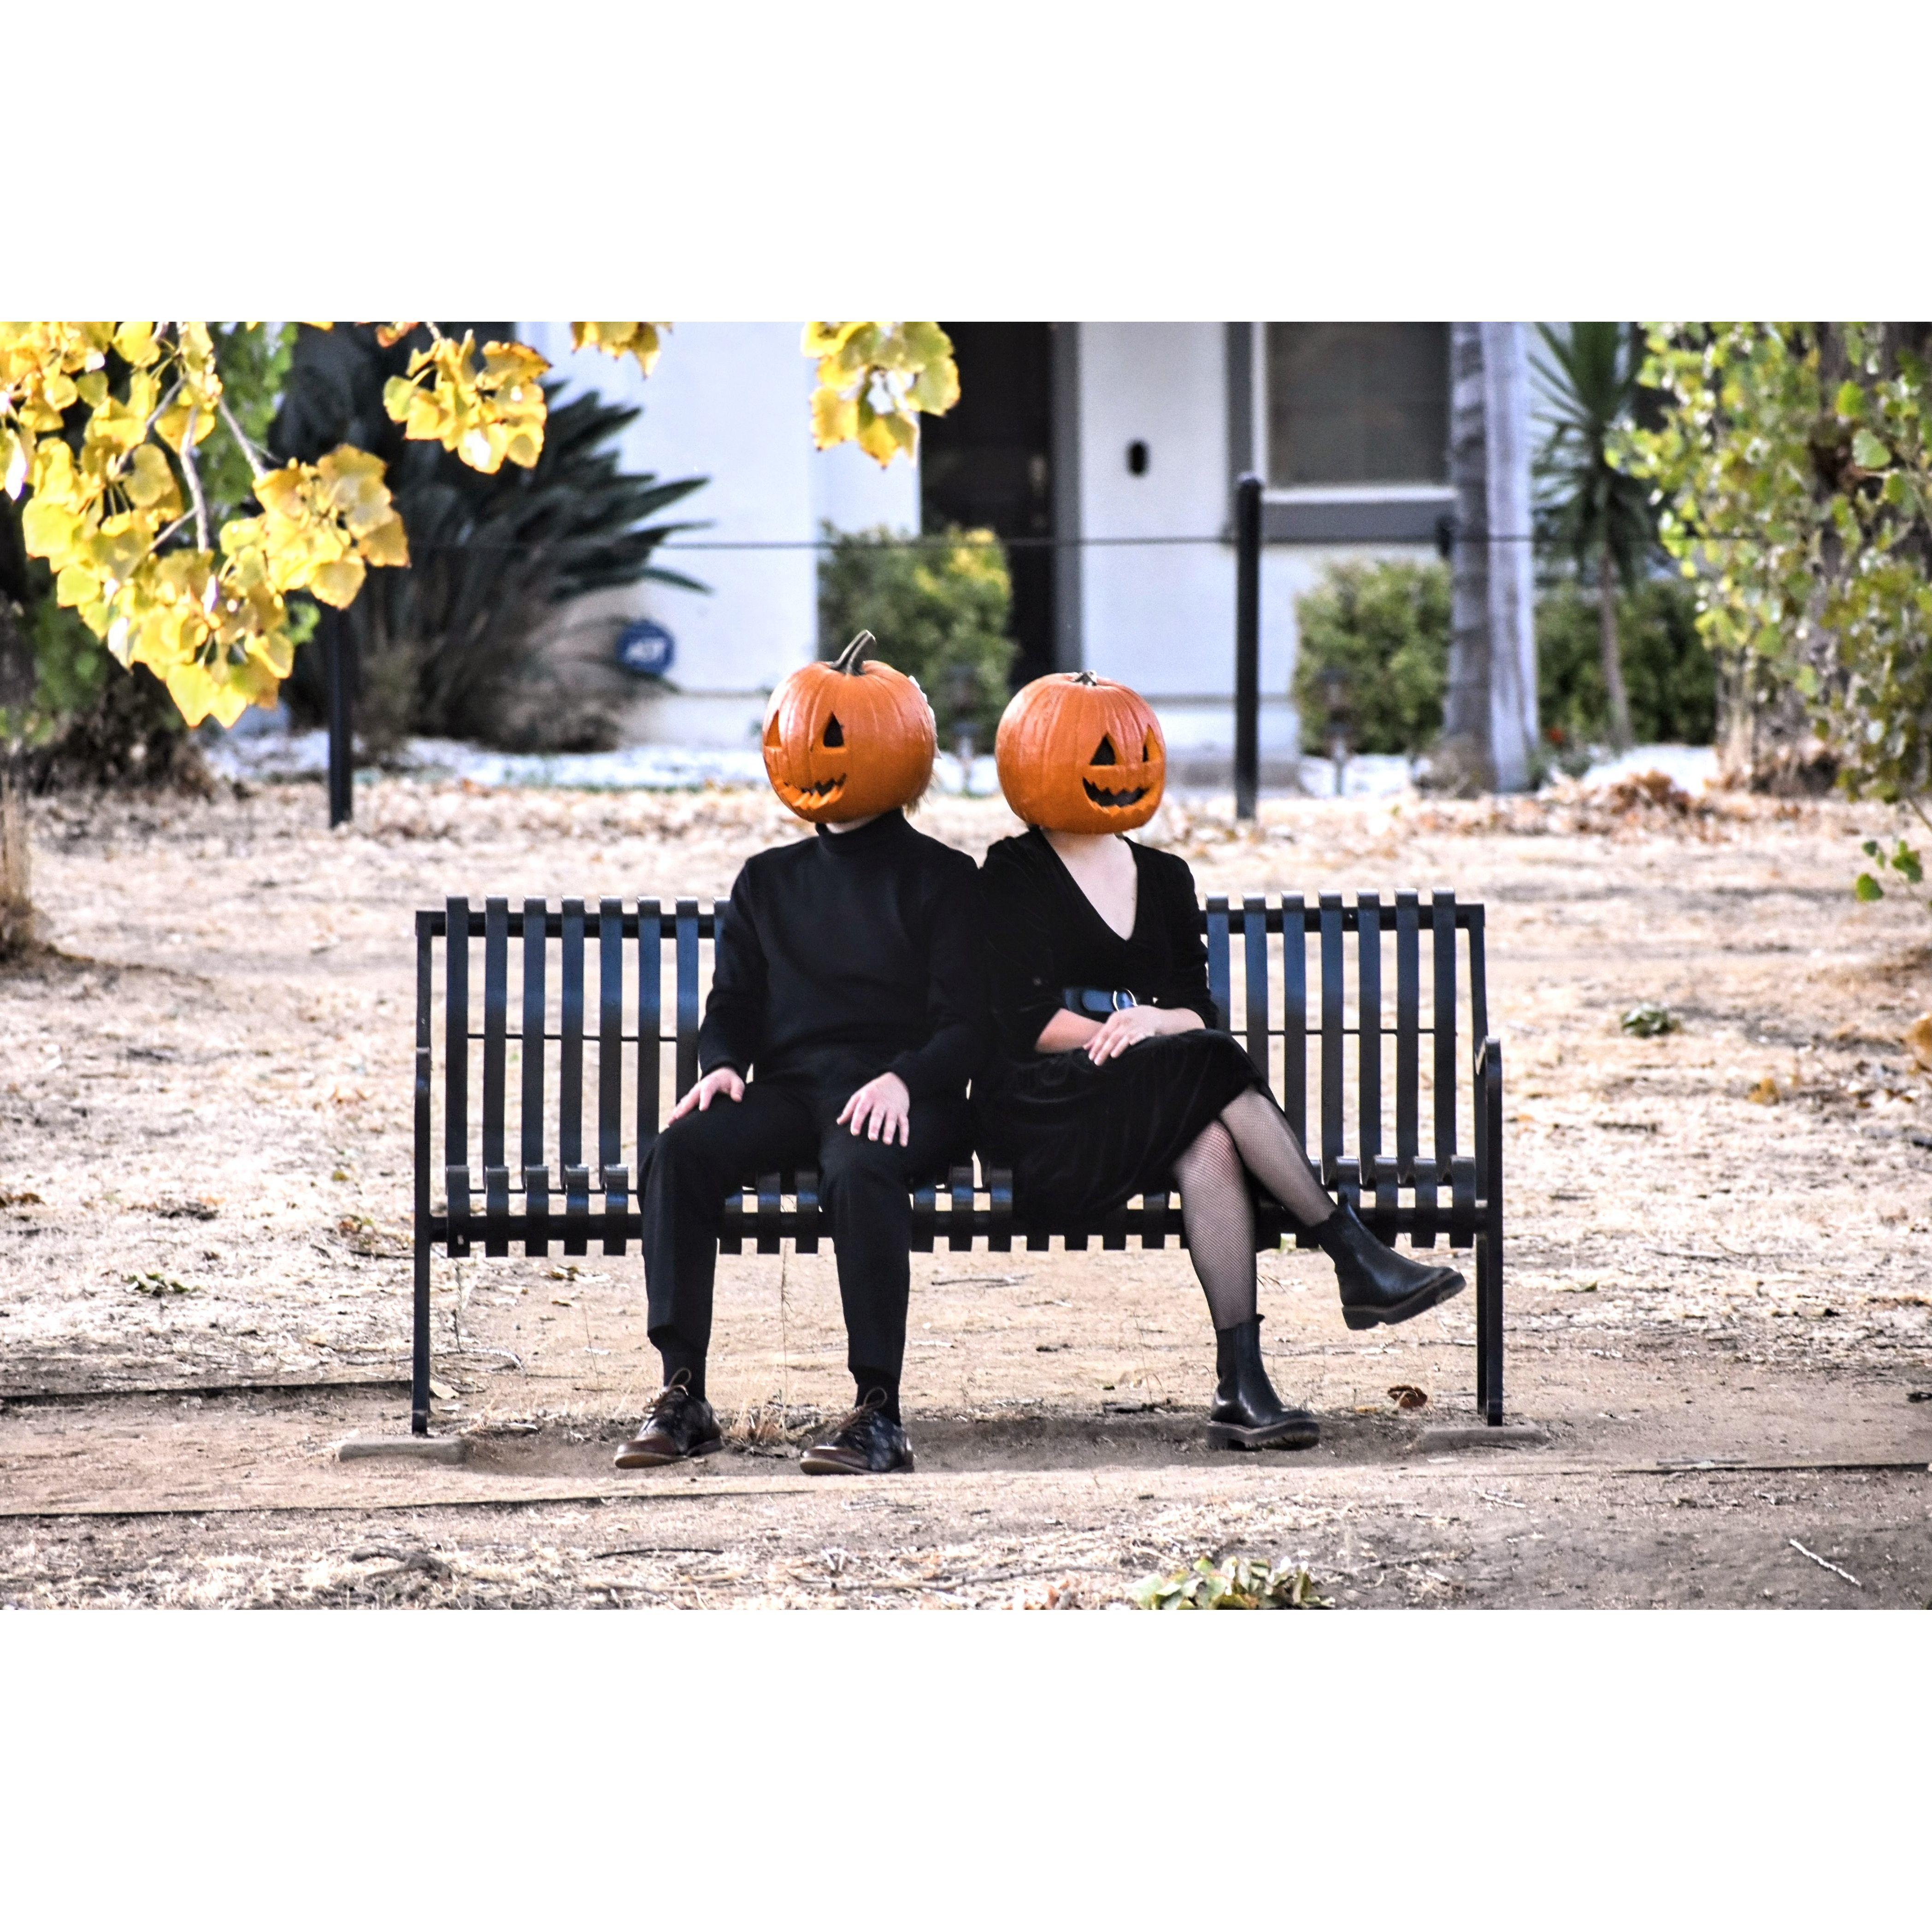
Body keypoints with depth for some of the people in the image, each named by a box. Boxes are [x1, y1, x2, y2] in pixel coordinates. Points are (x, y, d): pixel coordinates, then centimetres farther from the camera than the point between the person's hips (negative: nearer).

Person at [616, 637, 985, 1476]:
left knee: (858, 1167, -39)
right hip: (788, 1085, 4)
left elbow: (964, 1022, 0)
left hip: (898, 1091, -4)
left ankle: (879, 1413, -38)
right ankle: (682, 1394, -27)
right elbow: (733, 1004, 20)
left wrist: (904, 1079, -20)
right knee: (682, 1150, -27)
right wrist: (721, 1064, -4)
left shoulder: (940, 878, 9)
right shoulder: (769, 881, 23)